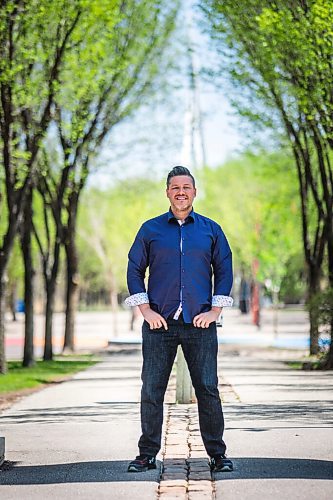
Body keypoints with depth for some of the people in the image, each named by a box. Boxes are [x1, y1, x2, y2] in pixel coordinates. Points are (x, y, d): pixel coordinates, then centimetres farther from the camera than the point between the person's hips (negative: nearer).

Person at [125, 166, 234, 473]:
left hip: (200, 323, 0)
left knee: (208, 389, 0)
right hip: (159, 322, 0)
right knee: (152, 390, 1)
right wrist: (146, 310, -1)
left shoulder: (211, 230, 10)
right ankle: (148, 454, 10)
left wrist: (215, 311, 0)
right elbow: (135, 270, 9)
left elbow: (224, 271, 10)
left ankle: (217, 454, 8)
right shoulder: (151, 229, 8)